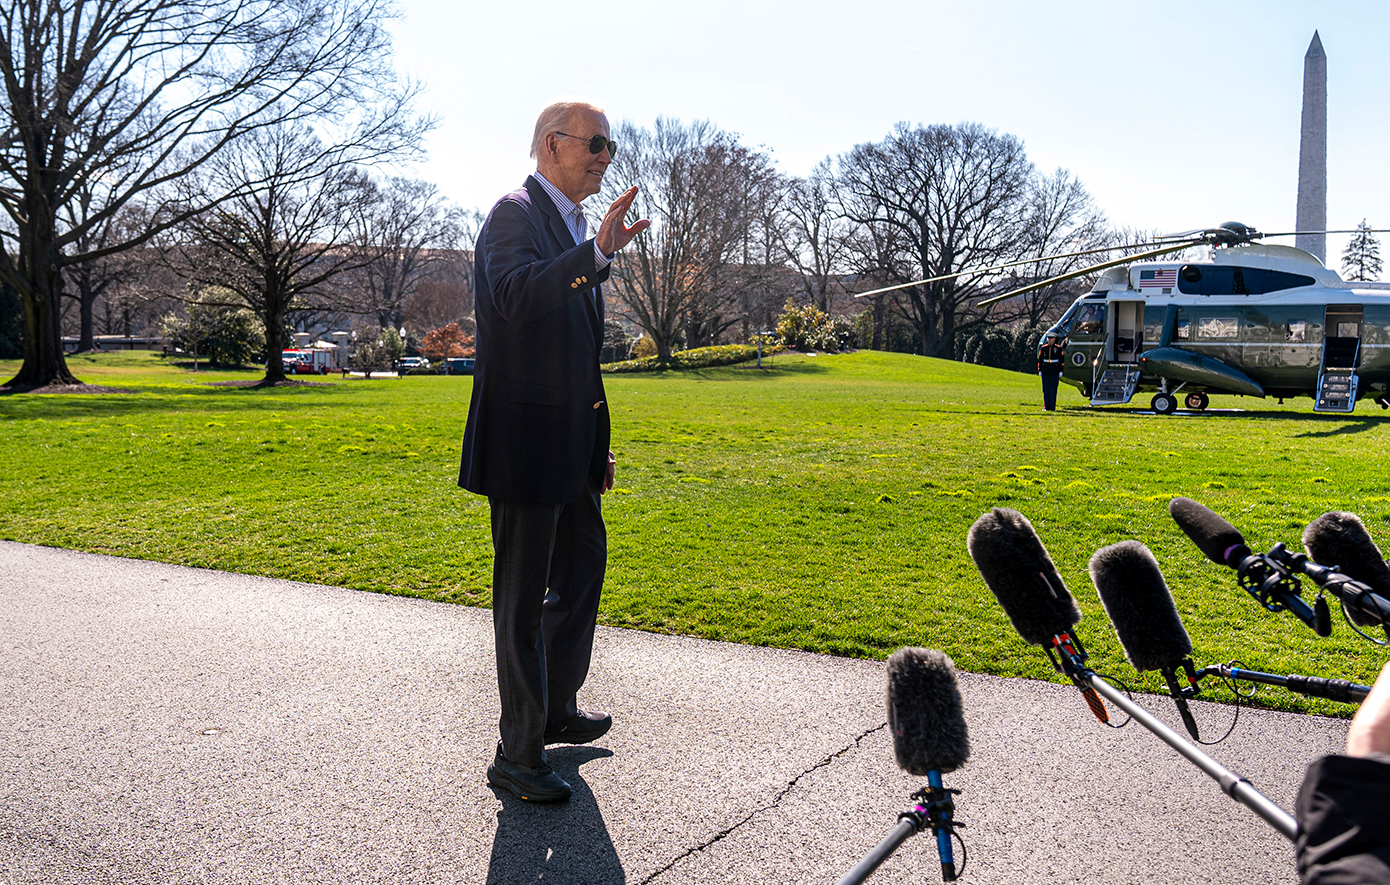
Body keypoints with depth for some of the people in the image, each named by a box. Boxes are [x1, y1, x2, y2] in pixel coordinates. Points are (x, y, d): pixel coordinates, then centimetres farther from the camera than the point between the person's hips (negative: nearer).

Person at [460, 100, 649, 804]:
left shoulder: (570, 226, 17)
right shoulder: (516, 214, -11)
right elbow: (517, 297, -33)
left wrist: (597, 445, 21)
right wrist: (597, 254, -45)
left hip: (570, 444, 10)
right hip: (524, 443, -10)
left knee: (582, 570, 21)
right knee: (523, 599, 0)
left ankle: (557, 709, 40)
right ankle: (517, 755, 15)